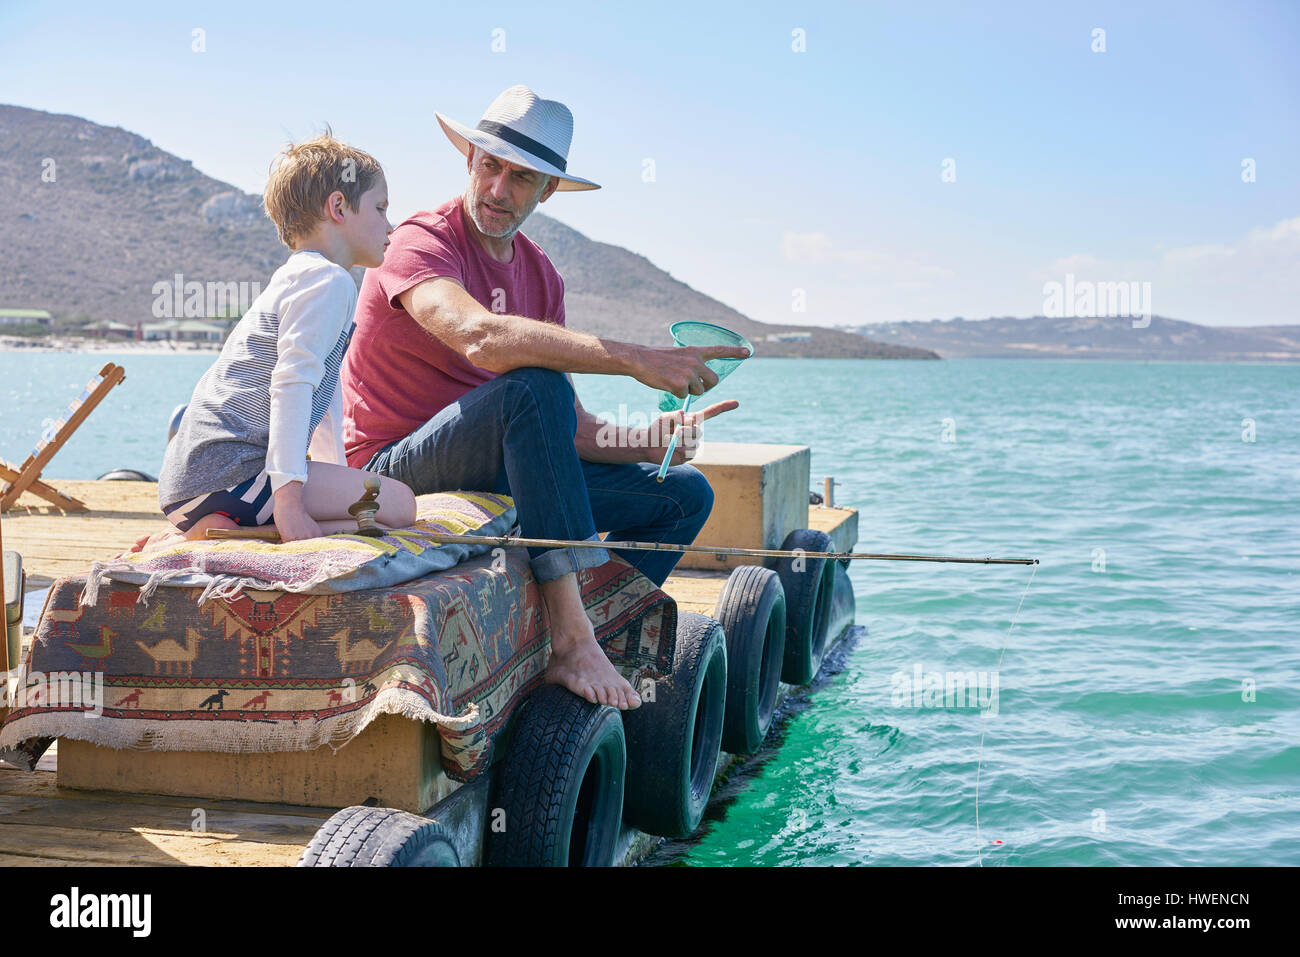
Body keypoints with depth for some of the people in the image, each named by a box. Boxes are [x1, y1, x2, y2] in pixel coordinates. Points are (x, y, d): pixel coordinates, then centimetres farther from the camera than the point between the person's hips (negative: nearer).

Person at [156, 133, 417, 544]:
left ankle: (192, 536, 9)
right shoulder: (330, 280, -6)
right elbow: (292, 384, -19)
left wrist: (338, 478, 32)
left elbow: (321, 391, 31)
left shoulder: (293, 279, 28)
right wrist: (289, 498, -25)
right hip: (230, 468, -10)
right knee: (399, 503, -14)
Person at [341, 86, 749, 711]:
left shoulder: (540, 274, 12)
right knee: (534, 385, -35)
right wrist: (636, 360, -37)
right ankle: (571, 642, -37)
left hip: (494, 472, 8)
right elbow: (481, 336, -35)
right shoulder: (423, 242, -12)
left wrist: (643, 443, -14)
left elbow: (565, 428, 6)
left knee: (684, 494, 2)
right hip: (396, 470, -7)